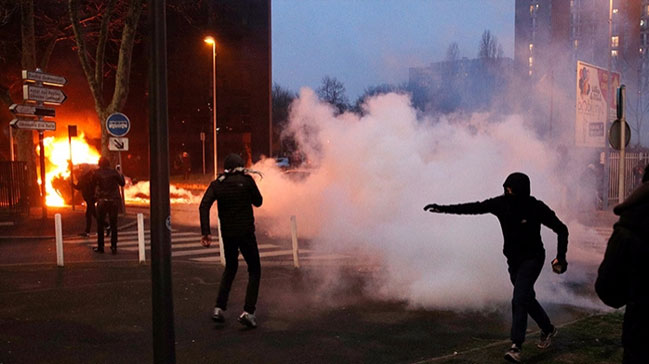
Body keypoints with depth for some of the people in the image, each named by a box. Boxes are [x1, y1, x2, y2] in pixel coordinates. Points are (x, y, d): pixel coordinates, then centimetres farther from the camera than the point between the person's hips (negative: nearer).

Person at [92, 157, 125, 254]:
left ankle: (100, 247, 10)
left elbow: (93, 183, 7)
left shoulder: (97, 173, -5)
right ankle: (114, 247, 4)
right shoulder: (114, 172, -3)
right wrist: (120, 173, 18)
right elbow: (122, 183, 5)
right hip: (114, 200, 1)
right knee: (113, 224, 6)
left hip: (102, 200, -1)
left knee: (100, 224, 10)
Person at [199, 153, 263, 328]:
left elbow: (204, 206, -9)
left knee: (230, 268, 24)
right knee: (254, 271, 8)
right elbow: (258, 202, 5)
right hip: (246, 232, -4)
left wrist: (205, 232, -13)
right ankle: (248, 312, -3)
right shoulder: (246, 180, -5)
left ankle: (219, 308, 18)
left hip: (227, 234, 4)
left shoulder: (217, 184, 4)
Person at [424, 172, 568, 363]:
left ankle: (516, 346, -14)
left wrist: (561, 257, -17)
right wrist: (443, 208, -10)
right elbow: (473, 208, -5)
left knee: (519, 299, -17)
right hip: (513, 260, 6)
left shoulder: (536, 208, -20)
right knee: (526, 298, 17)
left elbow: (561, 229, -10)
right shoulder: (502, 203, -9)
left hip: (532, 259, -5)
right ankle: (548, 329, 41)